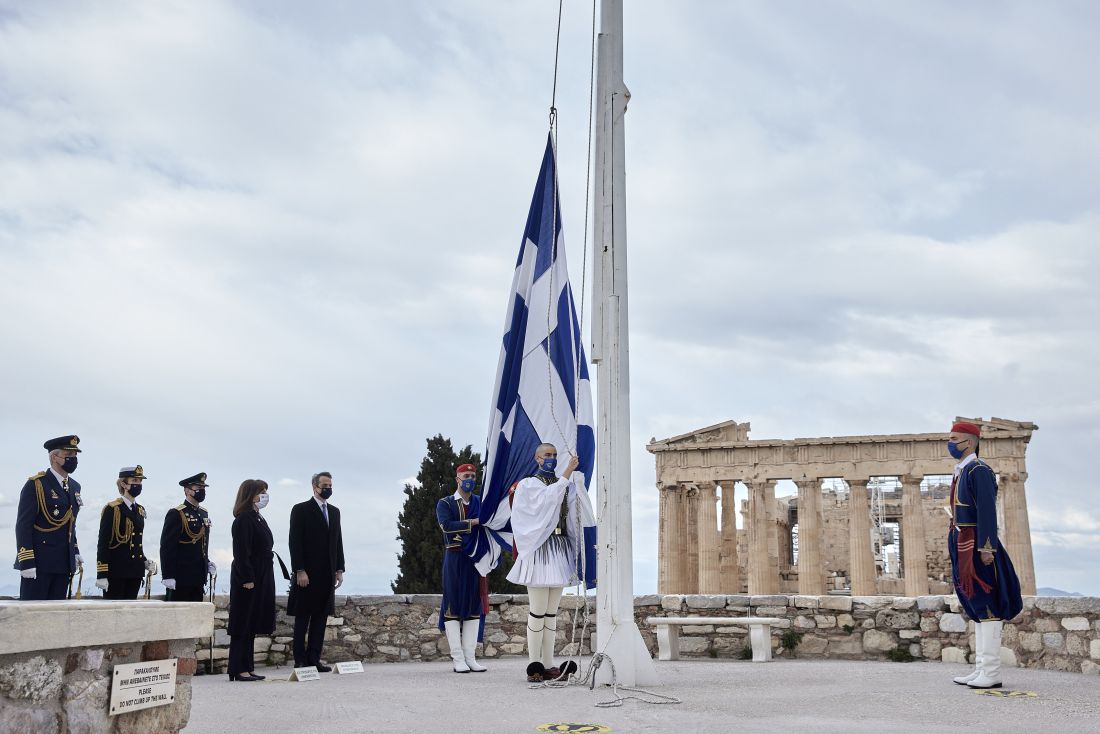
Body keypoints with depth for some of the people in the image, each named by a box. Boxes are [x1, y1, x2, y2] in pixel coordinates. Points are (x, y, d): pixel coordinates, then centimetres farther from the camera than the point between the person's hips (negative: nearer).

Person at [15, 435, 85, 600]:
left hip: (64, 563, 7)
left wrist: (75, 551, 13)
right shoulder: (36, 485, -7)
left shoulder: (75, 487, 14)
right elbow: (23, 525, -11)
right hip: (39, 562, -7)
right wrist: (26, 562, -17)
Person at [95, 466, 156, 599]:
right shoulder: (112, 509, -8)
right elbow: (103, 544, -11)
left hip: (135, 572, 7)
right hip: (116, 572, -7)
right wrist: (102, 575, -15)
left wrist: (145, 561, 4)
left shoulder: (140, 510, 14)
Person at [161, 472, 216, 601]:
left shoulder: (204, 514, 14)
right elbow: (167, 547, -13)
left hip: (198, 577, 7)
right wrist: (168, 576, -16)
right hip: (180, 577, -7)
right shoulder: (176, 514, -9)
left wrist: (207, 562, 10)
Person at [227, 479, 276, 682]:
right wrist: (247, 579, -22)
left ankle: (247, 667, 18)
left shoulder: (258, 519, 16)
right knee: (243, 625, -4)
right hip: (248, 579, -9)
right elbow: (241, 552, -19)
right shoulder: (243, 519, -14)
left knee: (252, 626, 12)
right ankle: (239, 670, 1)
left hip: (260, 578, 9)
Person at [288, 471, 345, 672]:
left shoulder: (334, 512, 16)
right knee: (302, 618, 1)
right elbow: (295, 542, -9)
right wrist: (300, 571, -15)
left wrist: (339, 569, 9)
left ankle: (314, 658, 11)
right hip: (307, 574, -6)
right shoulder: (301, 510, -3)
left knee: (321, 617, 6)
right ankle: (300, 660, 4)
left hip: (327, 574, 6)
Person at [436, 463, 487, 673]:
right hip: (454, 559, -3)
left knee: (474, 607, 4)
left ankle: (470, 657, 9)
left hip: (476, 559, 4)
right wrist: (472, 523, -21)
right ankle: (458, 659, 2)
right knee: (453, 607, -2)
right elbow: (446, 526, -16)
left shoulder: (481, 502, 13)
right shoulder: (445, 503, 3)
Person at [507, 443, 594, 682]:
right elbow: (547, 497, -18)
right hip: (540, 549, -6)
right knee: (538, 611, -8)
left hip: (560, 550, 6)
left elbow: (578, 510, 1)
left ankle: (548, 665, 9)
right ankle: (534, 665, -4)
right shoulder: (528, 485, 3)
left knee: (552, 612, 6)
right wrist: (567, 473, -21)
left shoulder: (563, 485, 19)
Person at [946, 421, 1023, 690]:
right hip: (962, 546, 10)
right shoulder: (961, 472, 18)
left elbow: (987, 511, -18)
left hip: (976, 546, -10)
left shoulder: (978, 471, -10)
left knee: (985, 607, -7)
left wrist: (986, 547, -23)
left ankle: (991, 673, -4)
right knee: (977, 607, 11)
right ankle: (981, 669, 16)